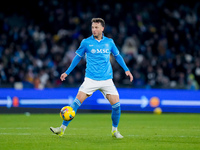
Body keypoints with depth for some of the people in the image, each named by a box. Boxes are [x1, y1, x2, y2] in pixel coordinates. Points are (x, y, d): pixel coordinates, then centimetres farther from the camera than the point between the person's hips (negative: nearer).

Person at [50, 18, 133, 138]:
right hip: (91, 79, -2)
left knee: (116, 104, -7)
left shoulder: (109, 42, 5)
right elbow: (78, 57, 12)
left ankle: (115, 130, 15)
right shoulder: (86, 42, 0)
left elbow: (117, 56, 20)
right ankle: (62, 128, -9)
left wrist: (126, 70, 13)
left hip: (107, 80, 2)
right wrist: (67, 72, 13)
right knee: (77, 101, -14)